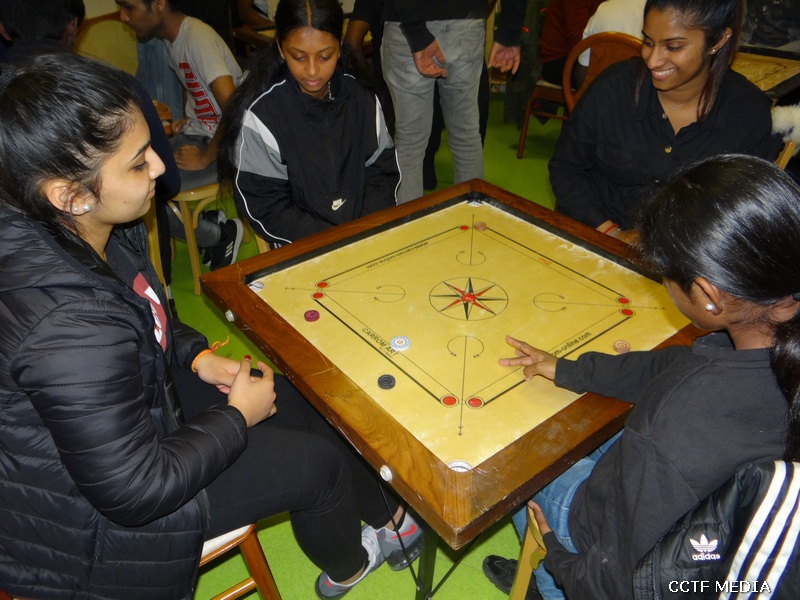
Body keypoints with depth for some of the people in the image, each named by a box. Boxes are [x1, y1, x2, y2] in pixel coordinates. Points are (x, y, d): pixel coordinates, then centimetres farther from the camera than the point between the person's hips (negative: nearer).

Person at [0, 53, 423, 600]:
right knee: (318, 463, -2)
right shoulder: (70, 327, -40)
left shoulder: (82, 232, -11)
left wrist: (197, 356, -4)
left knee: (288, 398, 11)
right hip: (93, 517, -8)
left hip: (121, 415, 9)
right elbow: (136, 491, -29)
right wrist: (238, 416, -17)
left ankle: (387, 515, 36)